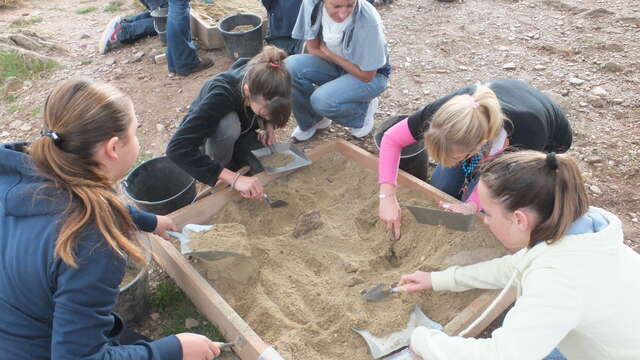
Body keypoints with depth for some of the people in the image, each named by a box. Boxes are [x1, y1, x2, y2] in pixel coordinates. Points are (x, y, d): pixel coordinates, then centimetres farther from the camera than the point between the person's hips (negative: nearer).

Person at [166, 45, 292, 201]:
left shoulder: (260, 83, -26)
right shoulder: (221, 94, -40)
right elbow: (177, 148, -47)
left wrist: (269, 125, -23)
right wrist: (234, 178, -52)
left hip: (240, 133, 4)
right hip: (207, 139, -4)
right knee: (228, 125, -38)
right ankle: (221, 183, -11)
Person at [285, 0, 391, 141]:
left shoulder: (368, 21, -32)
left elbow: (366, 75, -21)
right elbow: (312, 48, -5)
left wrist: (329, 54, -15)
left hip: (372, 75, -4)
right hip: (334, 63, 5)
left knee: (323, 100, -31)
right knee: (291, 67, -23)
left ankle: (364, 109, 3)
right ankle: (310, 120, 3)